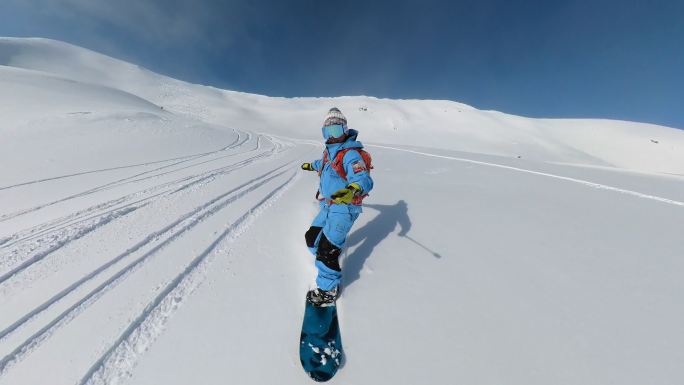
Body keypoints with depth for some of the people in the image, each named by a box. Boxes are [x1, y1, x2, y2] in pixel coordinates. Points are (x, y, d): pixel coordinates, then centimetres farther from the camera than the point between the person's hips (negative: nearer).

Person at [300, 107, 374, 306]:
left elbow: (364, 179, -33)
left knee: (327, 249, -10)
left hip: (344, 209, -9)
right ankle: (325, 262, 39)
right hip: (328, 206, 9)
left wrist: (353, 189, -56)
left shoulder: (351, 154, -19)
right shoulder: (330, 150, 8)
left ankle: (328, 291, 11)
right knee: (312, 237, 16)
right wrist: (311, 165, 52)